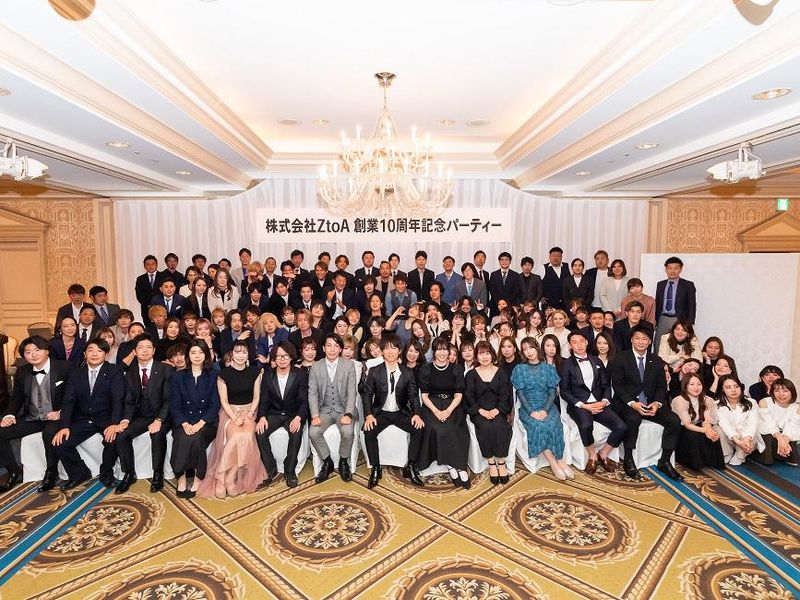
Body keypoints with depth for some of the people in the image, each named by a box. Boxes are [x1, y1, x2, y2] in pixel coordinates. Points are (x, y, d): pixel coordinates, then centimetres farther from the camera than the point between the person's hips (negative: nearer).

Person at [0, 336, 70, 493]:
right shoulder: (22, 372, 8)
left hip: (55, 417, -6)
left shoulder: (64, 368, -7)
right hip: (31, 419, 6)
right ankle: (15, 472, 7)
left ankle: (51, 472, -11)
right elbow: (16, 398, 16)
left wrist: (61, 412, -20)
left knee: (50, 433, -36)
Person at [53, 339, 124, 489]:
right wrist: (64, 426, -15)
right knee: (59, 442, -14)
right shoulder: (76, 375, 9)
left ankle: (106, 474, 0)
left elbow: (118, 400, -14)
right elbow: (68, 401, 1)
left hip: (106, 419, -4)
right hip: (83, 420, 4)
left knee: (112, 440, -31)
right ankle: (80, 473, 13)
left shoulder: (115, 372, -4)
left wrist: (114, 424, -29)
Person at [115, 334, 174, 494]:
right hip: (140, 417, 4)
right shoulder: (130, 373, 8)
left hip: (161, 416, -4)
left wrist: (159, 420, -24)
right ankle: (129, 474, 0)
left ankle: (158, 474, -12)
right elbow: (129, 401, 6)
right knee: (121, 435, -21)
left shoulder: (166, 370, -7)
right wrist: (126, 420, -13)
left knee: (158, 435, -33)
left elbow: (168, 399, -11)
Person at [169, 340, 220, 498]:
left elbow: (215, 405, -1)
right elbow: (174, 406, 3)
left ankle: (199, 480, -15)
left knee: (196, 438, -31)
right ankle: (181, 479, -17)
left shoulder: (213, 376, 6)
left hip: (206, 422, -1)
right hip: (184, 422, 1)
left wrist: (200, 424, -16)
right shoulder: (178, 377, 10)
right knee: (182, 438, -30)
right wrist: (184, 424, -15)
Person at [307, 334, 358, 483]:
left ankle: (343, 462, 1)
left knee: (347, 431, -30)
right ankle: (327, 462, 2)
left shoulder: (349, 365, -2)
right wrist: (315, 415, -15)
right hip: (324, 410, 2)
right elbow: (312, 393, -1)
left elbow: (352, 392, -6)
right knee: (313, 432, -25)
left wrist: (348, 414, -19)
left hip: (343, 409, -1)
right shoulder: (315, 367, 2)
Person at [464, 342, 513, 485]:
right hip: (478, 411, -1)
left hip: (497, 410, 1)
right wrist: (481, 411, -13)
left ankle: (501, 462, -13)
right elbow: (469, 397, 1)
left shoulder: (501, 373, 9)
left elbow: (504, 395, 2)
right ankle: (491, 463, -15)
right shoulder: (471, 375, 7)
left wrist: (496, 410, -13)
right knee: (485, 427, -29)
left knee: (501, 426, -28)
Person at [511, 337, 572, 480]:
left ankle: (558, 461, -18)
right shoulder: (519, 369, 8)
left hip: (547, 407, 1)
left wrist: (545, 410, -13)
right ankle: (558, 462, -19)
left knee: (553, 424, -30)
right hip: (528, 408, -1)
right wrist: (531, 411, -14)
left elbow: (553, 392, 4)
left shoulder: (548, 368, 11)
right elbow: (520, 393, 1)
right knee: (538, 426, -30)